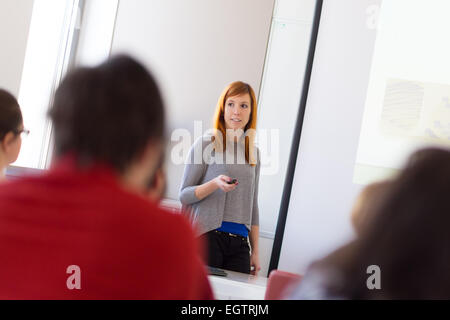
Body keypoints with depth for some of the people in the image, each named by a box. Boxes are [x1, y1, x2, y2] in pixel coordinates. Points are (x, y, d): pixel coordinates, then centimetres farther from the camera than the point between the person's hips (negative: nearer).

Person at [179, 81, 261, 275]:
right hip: (207, 236, -4)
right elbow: (184, 195, -1)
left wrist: (255, 251, 16)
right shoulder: (206, 144, 2)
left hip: (239, 243, 4)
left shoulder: (253, 152, 16)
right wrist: (215, 184, -18)